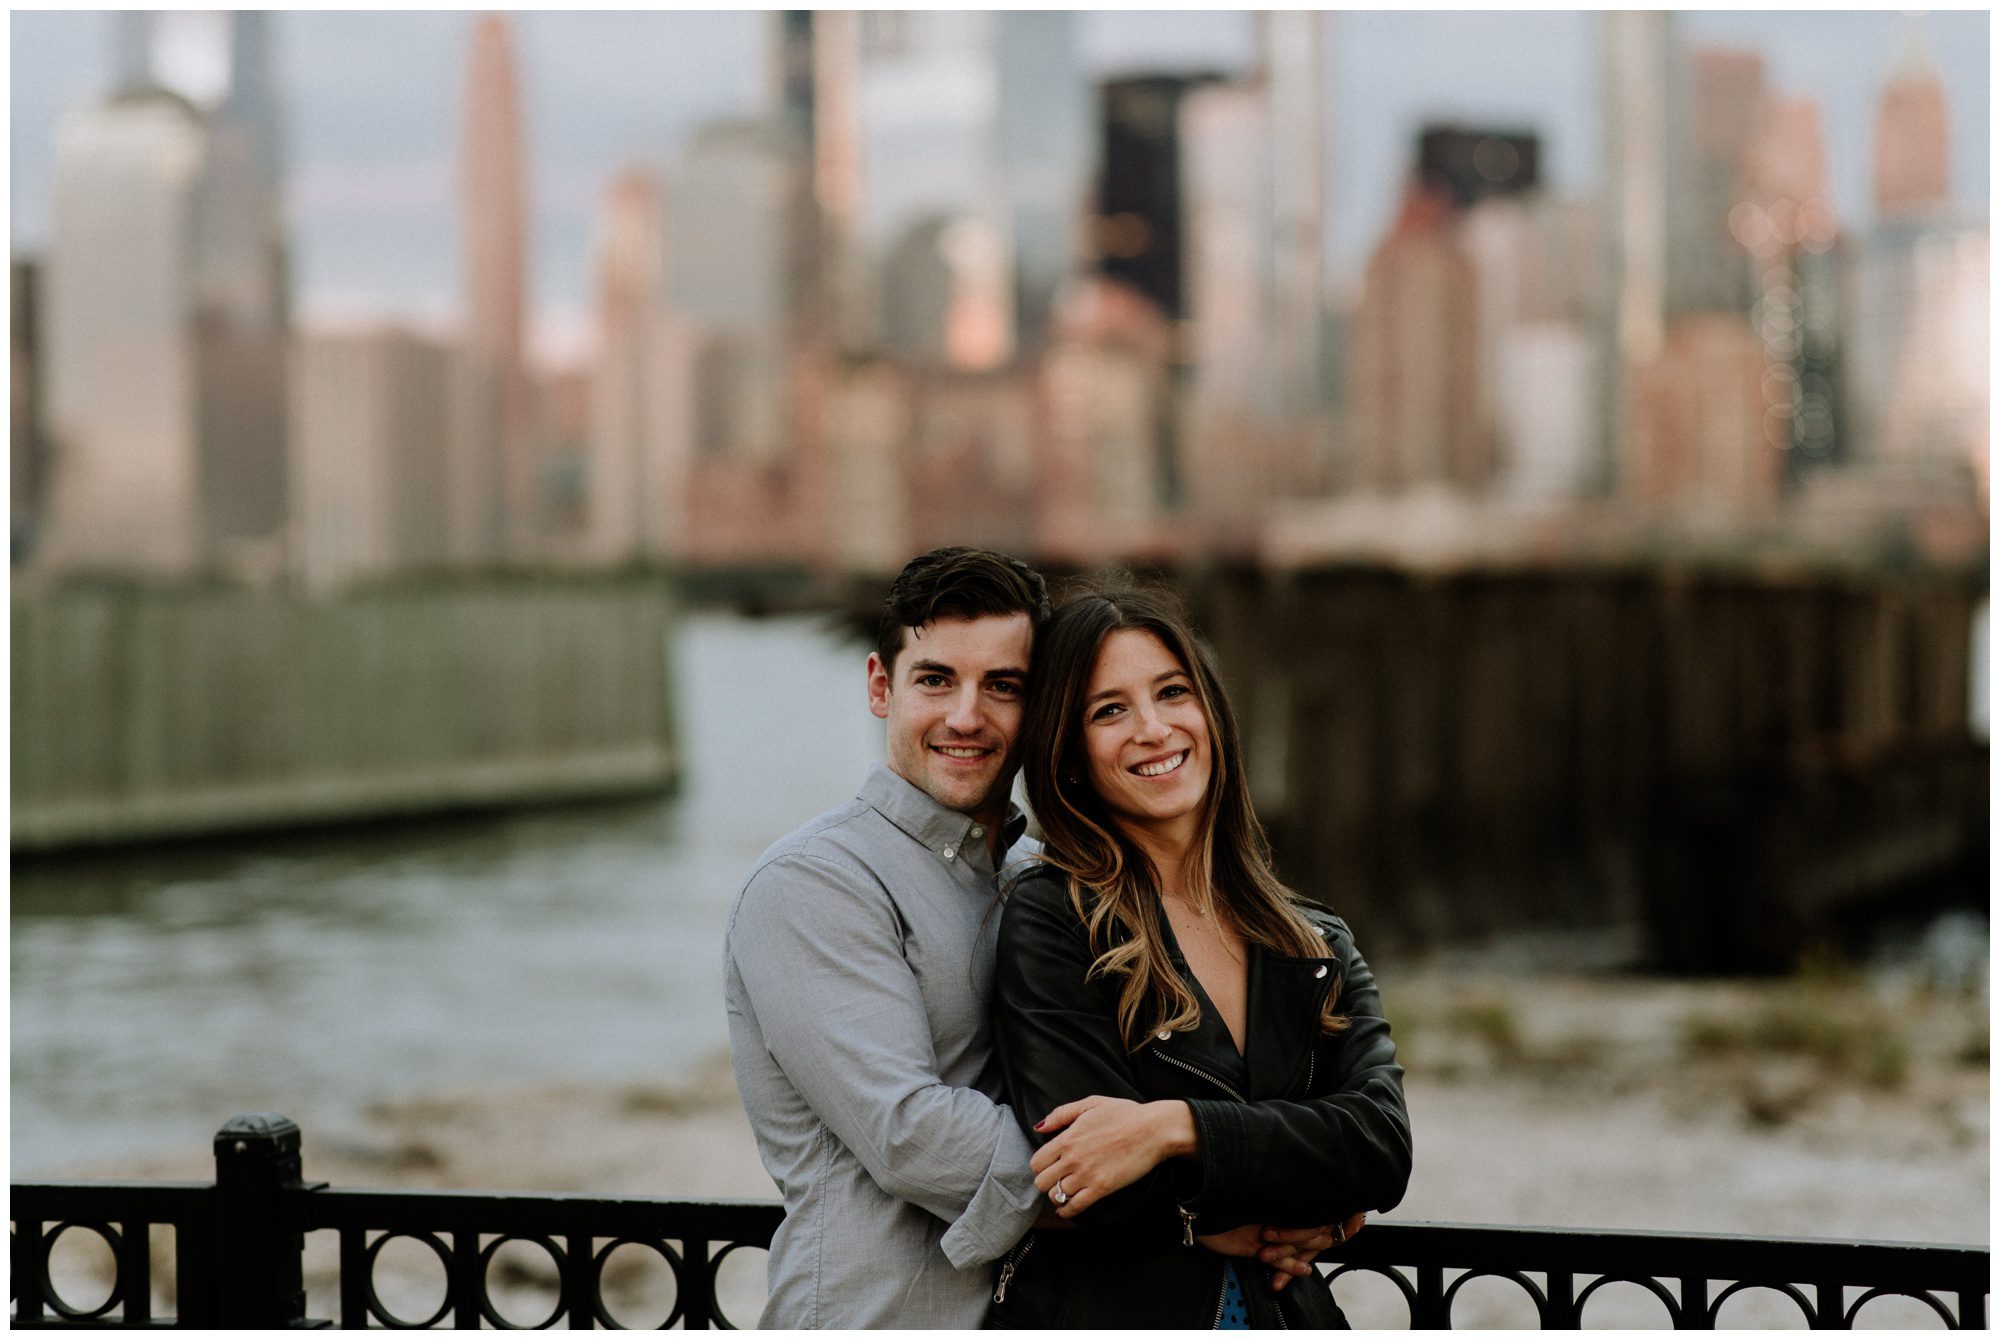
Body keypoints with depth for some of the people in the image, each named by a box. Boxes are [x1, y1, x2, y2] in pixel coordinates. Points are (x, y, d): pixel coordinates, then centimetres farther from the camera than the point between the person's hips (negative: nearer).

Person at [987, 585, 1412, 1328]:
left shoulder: (1320, 947, 6)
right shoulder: (1049, 919, -9)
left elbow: (1383, 1146, -10)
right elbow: (1102, 1197, -18)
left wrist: (1175, 1127, -21)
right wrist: (1302, 1207, -9)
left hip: (1286, 1318, 4)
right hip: (1098, 1325, -4)